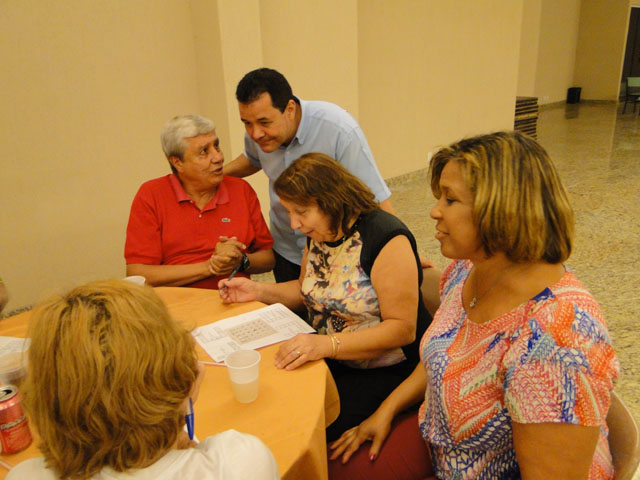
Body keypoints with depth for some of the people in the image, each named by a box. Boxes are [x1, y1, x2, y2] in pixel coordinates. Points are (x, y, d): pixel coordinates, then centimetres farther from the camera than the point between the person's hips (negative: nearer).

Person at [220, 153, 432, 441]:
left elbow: (403, 328, -22)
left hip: (385, 372, -7)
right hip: (328, 360, 7)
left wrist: (327, 344, -31)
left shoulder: (386, 239, -21)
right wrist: (258, 291, 2)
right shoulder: (319, 234, 4)